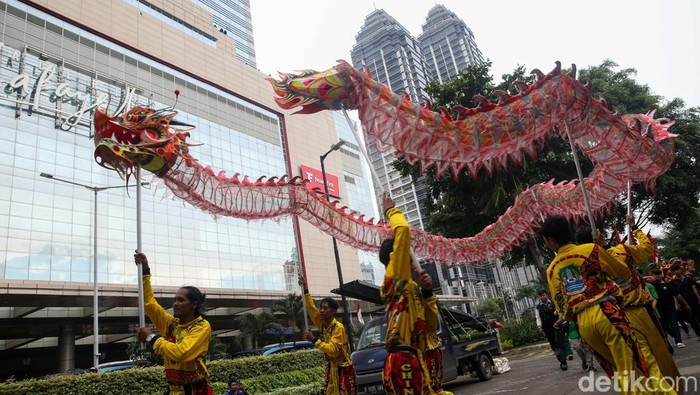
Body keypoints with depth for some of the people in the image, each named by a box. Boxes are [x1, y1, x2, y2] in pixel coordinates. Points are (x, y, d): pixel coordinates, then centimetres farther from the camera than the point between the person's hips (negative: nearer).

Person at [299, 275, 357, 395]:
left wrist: (314, 340, -24)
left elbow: (333, 350, -25)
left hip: (343, 369, -7)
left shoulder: (338, 327, -17)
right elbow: (311, 308, -2)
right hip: (331, 368, 7)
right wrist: (305, 290, -9)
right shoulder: (322, 324, 3)